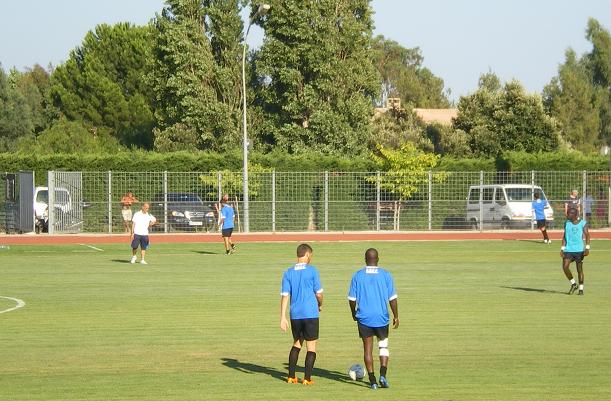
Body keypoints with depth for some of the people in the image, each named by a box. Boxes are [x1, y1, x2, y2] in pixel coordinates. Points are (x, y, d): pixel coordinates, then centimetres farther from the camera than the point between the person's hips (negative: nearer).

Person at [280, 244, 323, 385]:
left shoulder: (288, 273, 3)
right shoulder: (312, 271, -6)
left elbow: (284, 295, 0)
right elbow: (319, 293, -4)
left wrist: (283, 318, 0)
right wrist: (320, 305, 18)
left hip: (295, 315, 4)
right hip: (311, 314, -4)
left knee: (296, 343, 20)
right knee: (311, 346, 4)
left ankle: (291, 376, 17)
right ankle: (307, 378, 0)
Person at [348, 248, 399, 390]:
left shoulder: (357, 276, -3)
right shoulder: (385, 275, -4)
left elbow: (352, 299, 0)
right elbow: (392, 298, -4)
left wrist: (354, 313, 17)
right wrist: (396, 316, 6)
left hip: (364, 318, 0)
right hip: (381, 318, 0)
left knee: (367, 349, 7)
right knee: (383, 346, 16)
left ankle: (372, 380, 4)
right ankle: (383, 375, -1)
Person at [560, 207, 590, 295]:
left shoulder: (583, 223, -1)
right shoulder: (567, 223, 9)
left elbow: (587, 235, -4)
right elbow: (564, 237, 11)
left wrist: (587, 248, -15)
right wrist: (562, 249, 3)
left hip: (579, 250, -3)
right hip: (568, 249, 3)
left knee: (579, 269, 1)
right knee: (565, 267, -13)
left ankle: (581, 289, 13)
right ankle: (573, 284, 7)